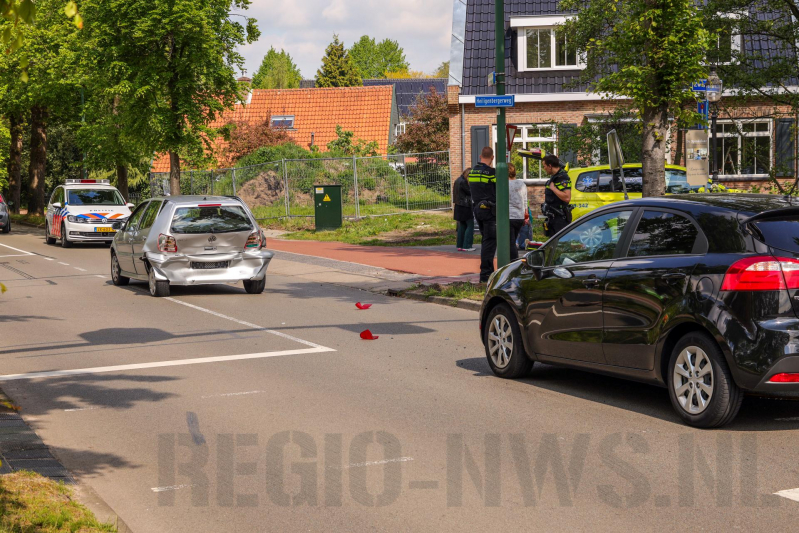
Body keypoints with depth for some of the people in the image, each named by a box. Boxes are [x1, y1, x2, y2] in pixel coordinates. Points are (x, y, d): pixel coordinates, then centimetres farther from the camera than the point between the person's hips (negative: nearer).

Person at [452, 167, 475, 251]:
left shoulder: (457, 181, 13)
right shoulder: (463, 182, -16)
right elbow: (469, 192, -12)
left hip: (458, 207, 9)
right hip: (465, 207, -9)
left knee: (462, 226, 13)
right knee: (470, 225, -4)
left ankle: (460, 245, 13)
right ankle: (466, 246, -6)